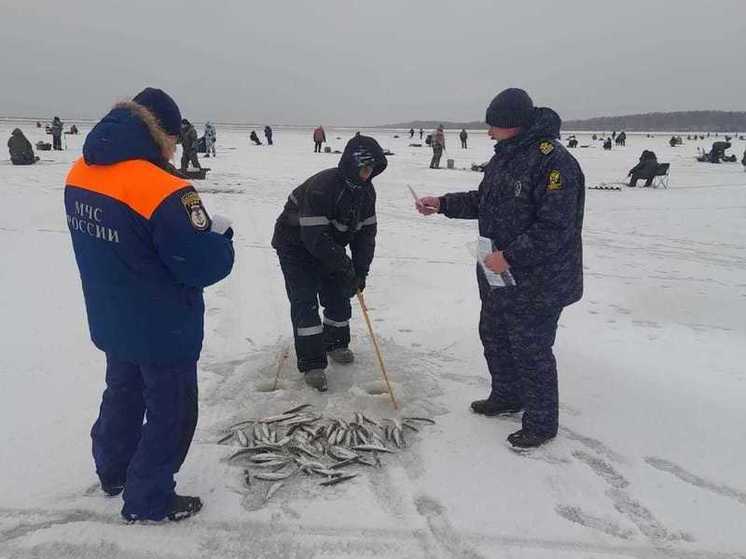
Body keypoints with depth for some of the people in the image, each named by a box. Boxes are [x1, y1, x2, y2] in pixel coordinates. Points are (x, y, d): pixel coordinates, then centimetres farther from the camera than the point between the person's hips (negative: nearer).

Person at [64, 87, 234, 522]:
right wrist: (221, 234, -5)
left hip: (112, 321, 8)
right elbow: (204, 266, -25)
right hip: (165, 330, -8)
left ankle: (113, 471, 49)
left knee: (124, 393, 28)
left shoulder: (80, 173, -2)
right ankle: (148, 500, 28)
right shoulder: (164, 191, -29)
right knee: (171, 411, 12)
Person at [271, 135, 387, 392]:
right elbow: (315, 237, -34)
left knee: (338, 294, 9)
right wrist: (345, 267, -28)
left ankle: (336, 344, 31)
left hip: (329, 244, 7)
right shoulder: (322, 186, -33)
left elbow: (367, 231, -4)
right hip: (295, 244, -7)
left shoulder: (366, 190, -8)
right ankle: (312, 364, -7)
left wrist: (360, 271, -13)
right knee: (305, 301, -12)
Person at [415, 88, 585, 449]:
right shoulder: (505, 156, 7)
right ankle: (507, 397, 44)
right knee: (494, 336, 22)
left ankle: (541, 423, 24)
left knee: (531, 351, 3)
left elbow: (555, 228, -26)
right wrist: (442, 204, 7)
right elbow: (482, 200, 18)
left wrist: (509, 256, -26)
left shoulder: (555, 162, -23)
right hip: (499, 276, 10)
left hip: (537, 283, -9)